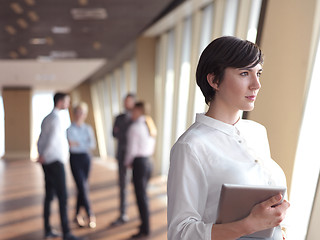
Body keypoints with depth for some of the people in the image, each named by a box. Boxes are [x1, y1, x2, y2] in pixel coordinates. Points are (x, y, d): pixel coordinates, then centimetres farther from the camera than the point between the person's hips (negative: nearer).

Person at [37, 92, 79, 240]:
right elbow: (53, 138, -26)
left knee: (49, 196, 13)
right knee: (62, 197, -7)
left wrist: (41, 156, 7)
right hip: (56, 162, -9)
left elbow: (40, 141, 15)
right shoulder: (56, 118, -12)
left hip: (47, 163, 9)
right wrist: (43, 156, -14)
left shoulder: (46, 119, 16)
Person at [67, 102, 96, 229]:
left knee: (83, 187, 8)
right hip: (75, 158, -3)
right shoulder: (70, 129, -1)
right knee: (82, 187, -6)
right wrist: (86, 145, -10)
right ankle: (90, 214, 3)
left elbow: (93, 144, -3)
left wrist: (78, 144, -13)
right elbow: (71, 145, -12)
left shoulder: (88, 128, 8)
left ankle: (77, 215, 23)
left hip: (86, 158, 4)